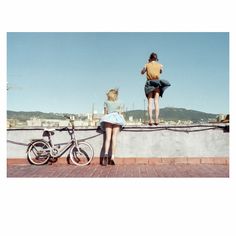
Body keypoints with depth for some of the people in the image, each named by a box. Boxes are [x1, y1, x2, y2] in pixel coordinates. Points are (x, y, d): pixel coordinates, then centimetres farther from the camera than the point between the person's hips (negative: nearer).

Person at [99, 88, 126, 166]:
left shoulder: (106, 102, 15)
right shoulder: (119, 103, 18)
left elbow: (105, 113, 12)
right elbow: (120, 113, 14)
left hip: (108, 119, 0)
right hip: (117, 120, 0)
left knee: (108, 137, -6)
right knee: (114, 138, -5)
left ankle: (106, 153, -29)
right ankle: (112, 157, -12)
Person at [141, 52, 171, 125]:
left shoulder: (147, 65, 5)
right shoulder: (160, 65, 8)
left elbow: (142, 72, 22)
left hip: (149, 83, 0)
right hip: (157, 83, 1)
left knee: (150, 102, -3)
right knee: (156, 102, -1)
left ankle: (150, 119, -12)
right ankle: (156, 119, -9)